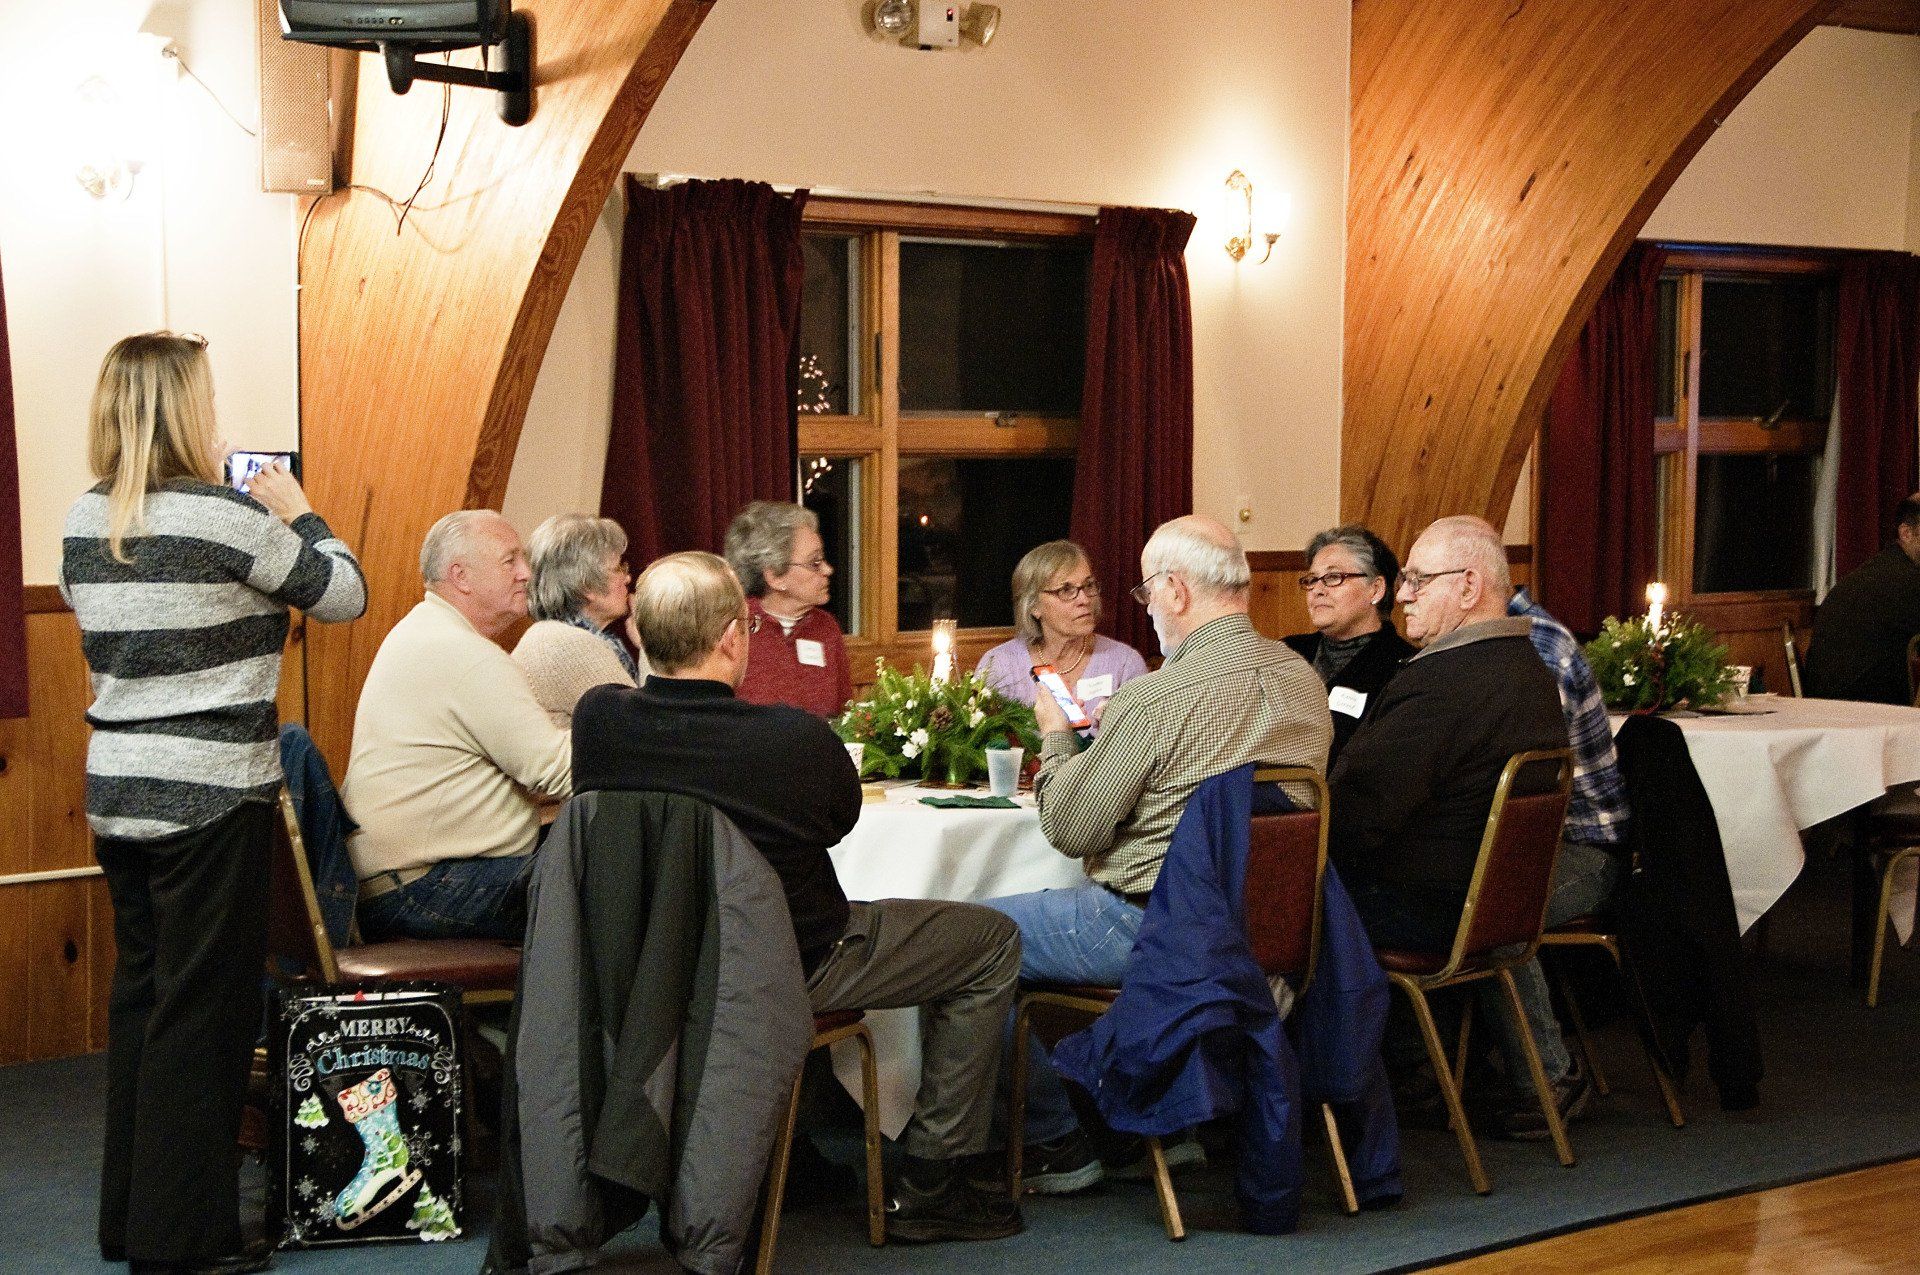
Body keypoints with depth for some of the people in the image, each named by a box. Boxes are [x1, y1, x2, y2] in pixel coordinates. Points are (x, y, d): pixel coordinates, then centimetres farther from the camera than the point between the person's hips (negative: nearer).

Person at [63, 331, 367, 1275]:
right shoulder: (227, 519, -15)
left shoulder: (85, 522, 5)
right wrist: (295, 512, 10)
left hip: (115, 790, 7)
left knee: (140, 994, 16)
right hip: (210, 796, -7)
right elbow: (343, 595, -6)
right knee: (202, 1010, 0)